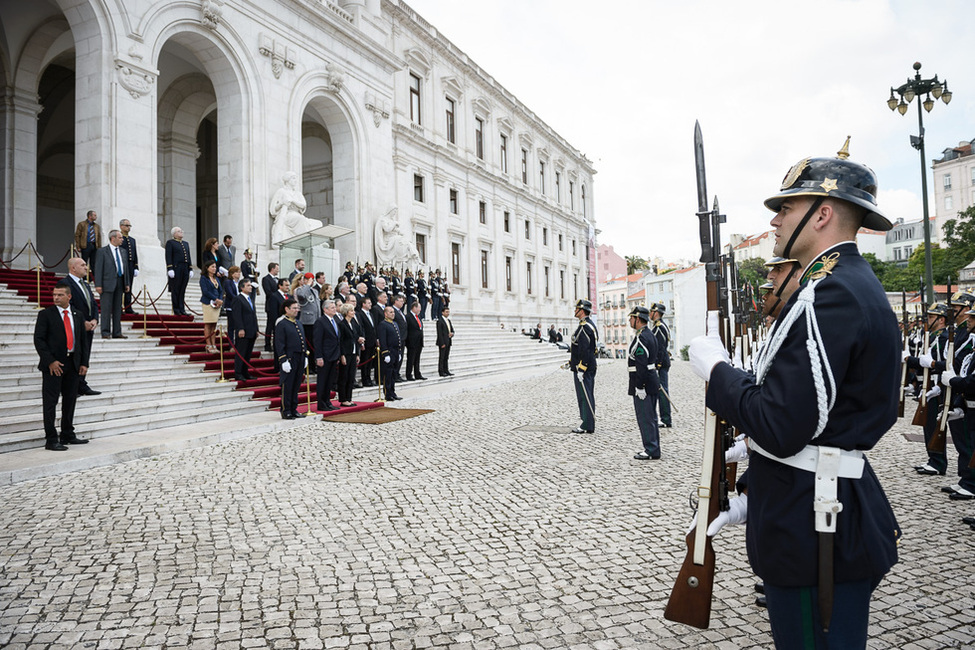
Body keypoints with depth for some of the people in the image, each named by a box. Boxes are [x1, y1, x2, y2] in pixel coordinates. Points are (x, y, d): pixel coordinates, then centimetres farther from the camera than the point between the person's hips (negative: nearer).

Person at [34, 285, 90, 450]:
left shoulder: (78, 316, 11)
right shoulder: (45, 314, -1)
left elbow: (83, 340, 13)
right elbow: (39, 339, -6)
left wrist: (84, 363, 5)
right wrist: (50, 361, -15)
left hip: (73, 363, 4)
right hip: (53, 364, -4)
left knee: (70, 400, 11)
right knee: (50, 402, -1)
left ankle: (67, 435, 22)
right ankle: (51, 440, 4)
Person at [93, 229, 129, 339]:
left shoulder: (122, 251, 15)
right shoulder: (102, 251, -2)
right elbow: (98, 269, -6)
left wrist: (127, 283, 12)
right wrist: (98, 285, -13)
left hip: (120, 282, 6)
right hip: (108, 283, -6)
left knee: (118, 309, 8)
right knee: (106, 308, -4)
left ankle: (117, 332, 13)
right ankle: (105, 333, 0)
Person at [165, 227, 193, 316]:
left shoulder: (186, 244, 21)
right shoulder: (170, 243, 2)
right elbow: (168, 257, -6)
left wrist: (191, 269, 11)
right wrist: (170, 269, -15)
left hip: (185, 270, 6)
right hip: (176, 269, -6)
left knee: (182, 291, 6)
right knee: (175, 290, -2)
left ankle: (182, 309, 9)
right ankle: (176, 310, 2)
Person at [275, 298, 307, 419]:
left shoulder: (298, 323, 16)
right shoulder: (281, 324, -9)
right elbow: (279, 344, -13)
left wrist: (305, 355, 15)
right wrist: (284, 360, -18)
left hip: (300, 359, 7)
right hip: (289, 359, -7)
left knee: (296, 386, 12)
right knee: (287, 386, -1)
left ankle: (293, 410, 20)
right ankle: (286, 412, 7)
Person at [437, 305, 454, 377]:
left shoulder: (448, 320, 15)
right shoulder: (440, 321, -10)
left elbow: (452, 330, 21)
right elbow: (439, 333, -14)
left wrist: (451, 334, -3)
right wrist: (442, 343, -18)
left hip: (448, 342, 8)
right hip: (443, 343, -7)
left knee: (446, 357, 10)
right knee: (442, 357, -3)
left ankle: (446, 371, 14)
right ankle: (441, 372, 0)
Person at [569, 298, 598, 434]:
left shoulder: (584, 326, -17)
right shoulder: (590, 324, 16)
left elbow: (585, 349, -23)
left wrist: (581, 366, -22)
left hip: (583, 368, -10)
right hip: (590, 367, 10)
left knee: (585, 396, -5)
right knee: (587, 396, 14)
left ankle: (587, 426, 0)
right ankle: (588, 424, 21)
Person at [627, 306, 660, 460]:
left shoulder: (640, 338, -18)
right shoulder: (650, 335, 13)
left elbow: (641, 365, -23)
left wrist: (639, 387, -22)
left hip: (642, 383, -10)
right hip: (652, 381, 10)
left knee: (645, 419, -3)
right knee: (651, 417, 15)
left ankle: (651, 452, 3)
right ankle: (653, 449, 24)